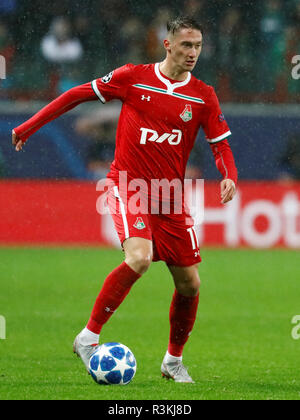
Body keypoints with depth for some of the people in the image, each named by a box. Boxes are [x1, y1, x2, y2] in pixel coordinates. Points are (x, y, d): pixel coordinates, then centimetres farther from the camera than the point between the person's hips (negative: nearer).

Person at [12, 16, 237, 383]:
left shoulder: (203, 96, 2)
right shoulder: (133, 77, -4)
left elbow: (220, 145, 5)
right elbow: (79, 94, 4)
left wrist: (229, 177, -17)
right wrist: (30, 126, 4)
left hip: (170, 195, 4)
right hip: (128, 185, -4)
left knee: (189, 284, 2)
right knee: (139, 258, -28)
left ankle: (174, 361, 25)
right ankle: (88, 338, -15)